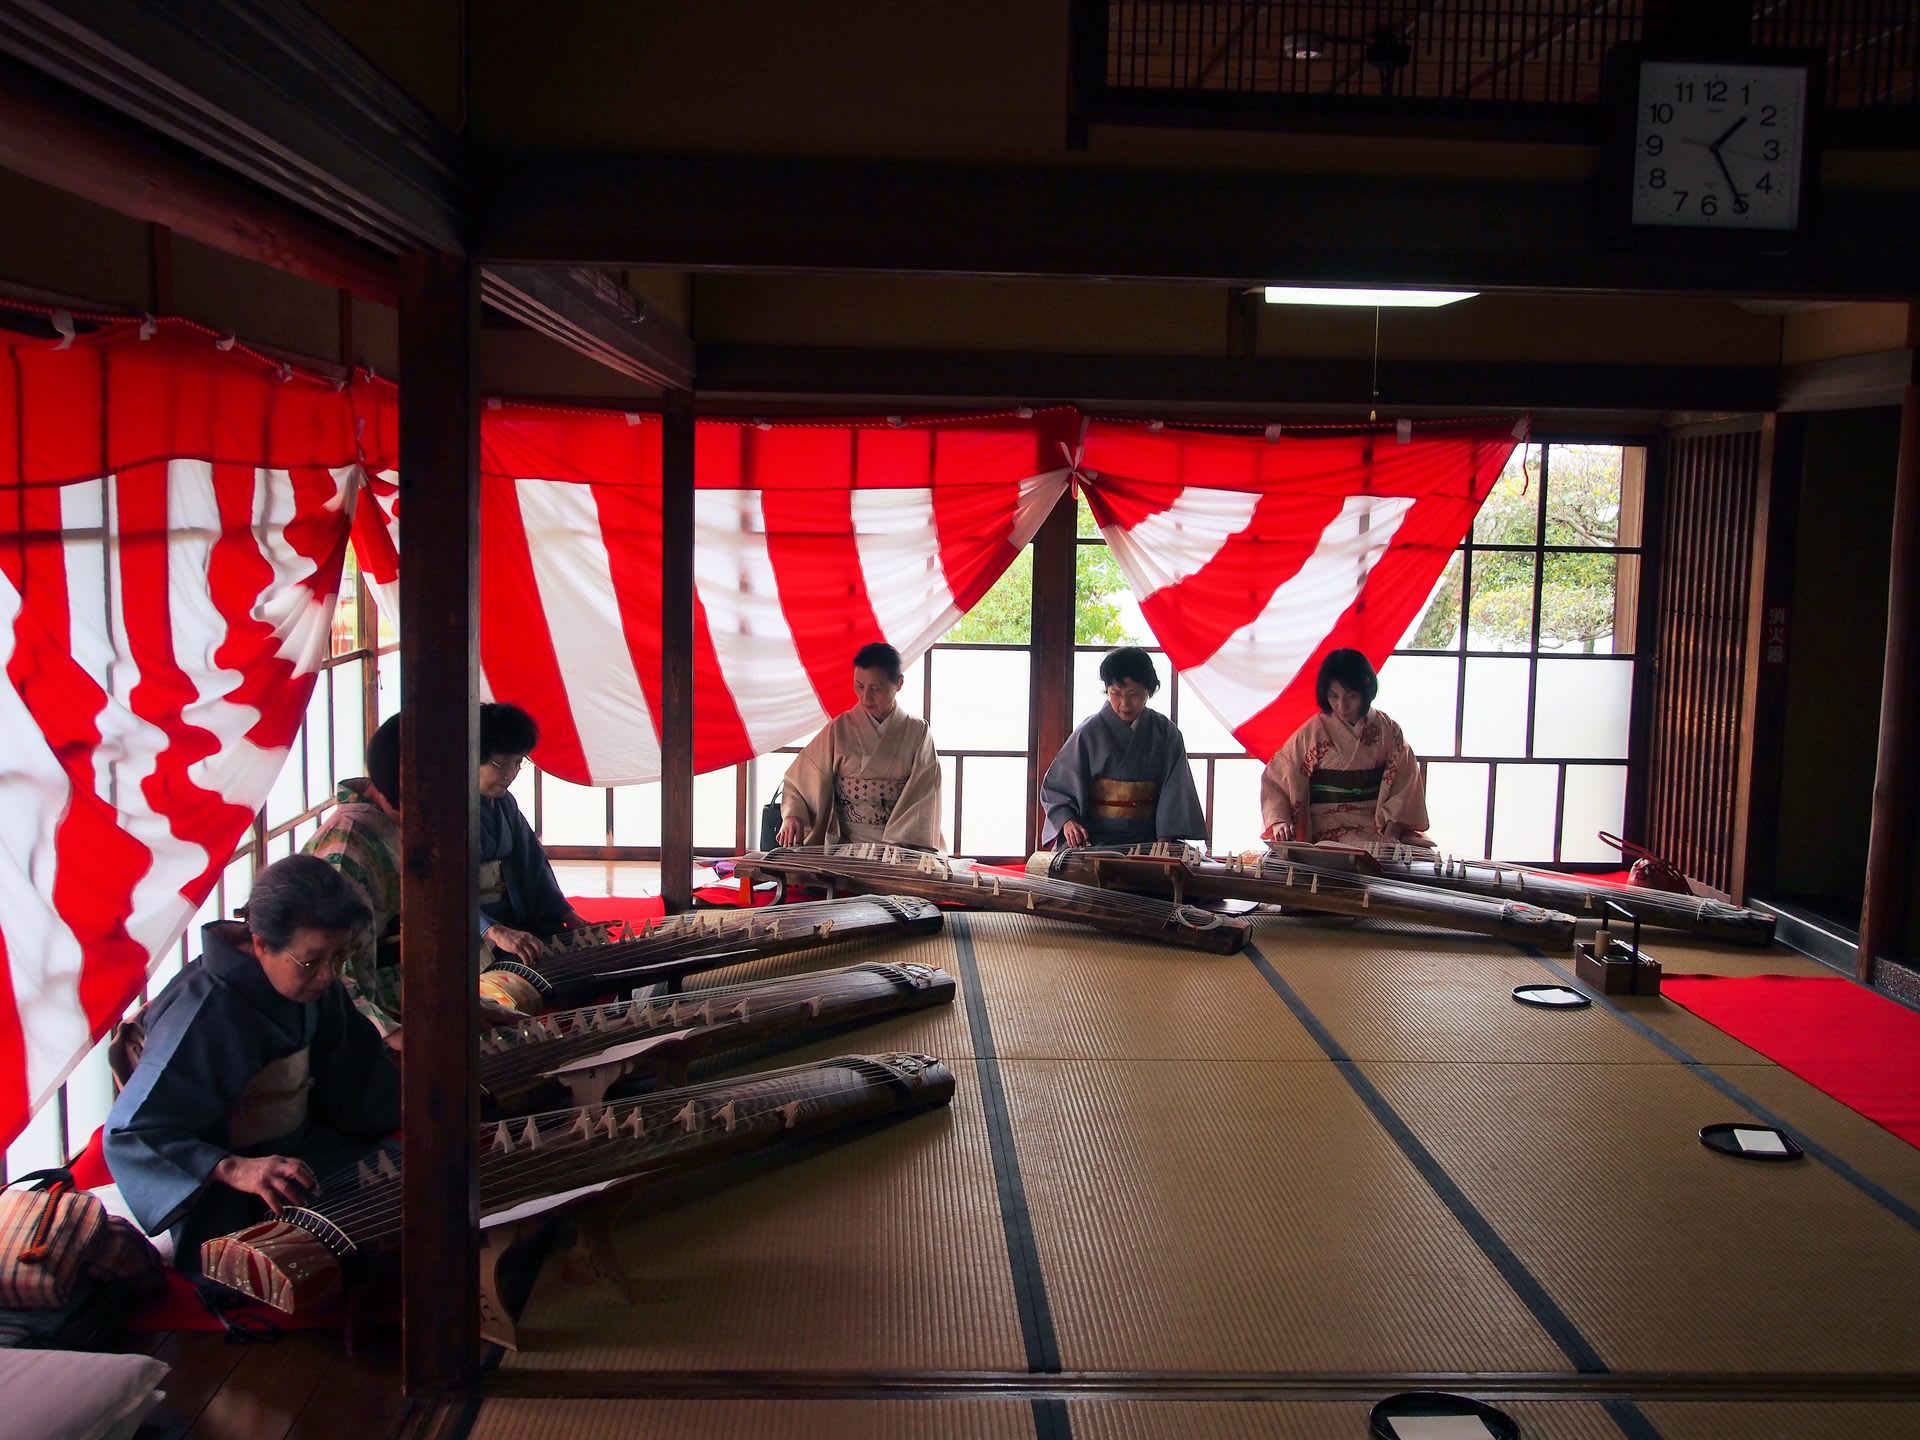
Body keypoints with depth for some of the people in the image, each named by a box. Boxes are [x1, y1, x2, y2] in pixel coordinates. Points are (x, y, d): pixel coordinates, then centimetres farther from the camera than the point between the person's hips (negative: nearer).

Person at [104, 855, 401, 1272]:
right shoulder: (204, 1015, -25)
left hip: (304, 1151, 8)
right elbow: (130, 1133, -26)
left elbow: (356, 1058, 15)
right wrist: (233, 1169, -40)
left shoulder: (312, 979, -1)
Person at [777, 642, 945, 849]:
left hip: (901, 846, 0)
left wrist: (898, 843, -17)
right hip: (845, 845, 0)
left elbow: (923, 795, -3)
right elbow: (799, 780, 6)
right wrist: (792, 816, -13)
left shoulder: (917, 732, 5)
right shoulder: (839, 729, 6)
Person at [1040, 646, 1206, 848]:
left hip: (1148, 838, 2)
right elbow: (1054, 787, 4)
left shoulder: (1166, 733, 7)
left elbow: (1174, 793, 2)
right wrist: (1067, 821, -16)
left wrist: (1164, 841, -13)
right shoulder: (1090, 733, 1)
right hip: (1095, 837, -2)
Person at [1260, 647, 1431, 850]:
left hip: (1382, 824, 3)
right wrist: (1280, 821, -15)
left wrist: (1391, 833, -14)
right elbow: (1274, 780, 1)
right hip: (1331, 828, -3)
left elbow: (1405, 787, 0)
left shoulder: (1387, 730, 4)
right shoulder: (1312, 733, -1)